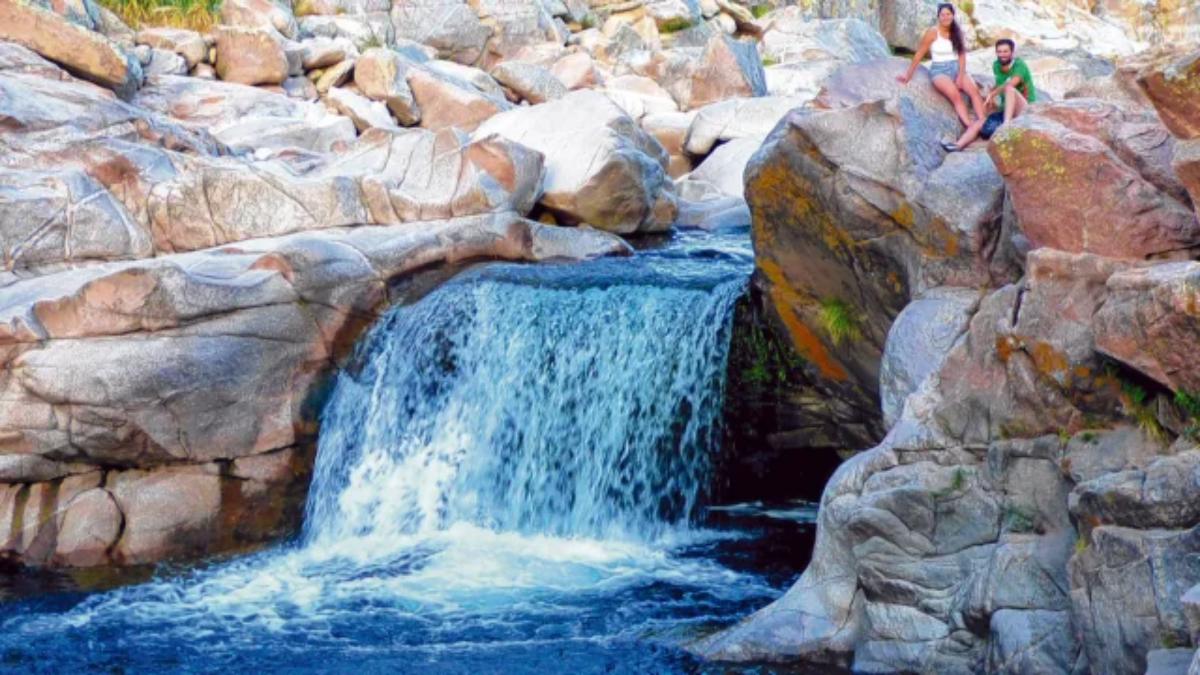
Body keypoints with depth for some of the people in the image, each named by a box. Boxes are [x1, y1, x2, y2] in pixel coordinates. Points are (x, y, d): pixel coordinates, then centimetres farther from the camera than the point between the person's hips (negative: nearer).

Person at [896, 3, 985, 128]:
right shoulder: (933, 33, -3)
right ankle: (971, 127, -42)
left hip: (957, 68, 4)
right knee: (956, 95, -31)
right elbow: (919, 55, 1)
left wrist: (960, 76, -7)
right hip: (939, 70, -4)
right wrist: (908, 75, 2)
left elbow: (962, 55, 6)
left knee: (974, 90, -24)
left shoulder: (957, 32, 8)